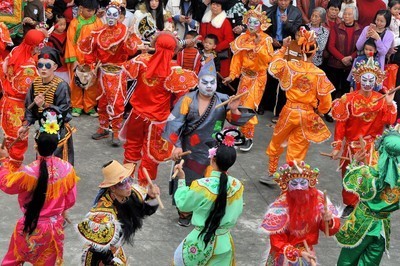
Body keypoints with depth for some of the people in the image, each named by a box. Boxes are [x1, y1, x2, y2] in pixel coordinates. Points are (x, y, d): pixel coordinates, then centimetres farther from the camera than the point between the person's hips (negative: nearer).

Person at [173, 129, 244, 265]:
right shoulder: (237, 186, -11)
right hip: (224, 242, 3)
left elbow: (183, 204, -7)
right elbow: (236, 213, 3)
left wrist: (181, 179, 0)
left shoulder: (201, 186, -24)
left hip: (201, 241, -3)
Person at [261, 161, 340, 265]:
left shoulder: (318, 198, -14)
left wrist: (329, 221, -26)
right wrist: (299, 253, -27)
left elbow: (332, 229, -6)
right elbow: (277, 241, -18)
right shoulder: (281, 205, -23)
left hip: (307, 253, 3)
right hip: (285, 257, -3)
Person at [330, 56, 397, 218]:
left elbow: (390, 121, -12)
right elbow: (340, 124, -7)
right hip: (352, 145, 0)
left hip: (371, 146, 0)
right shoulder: (349, 99, -9)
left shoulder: (381, 100, -4)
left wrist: (390, 104, -24)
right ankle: (350, 204, 29)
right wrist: (337, 146, -7)